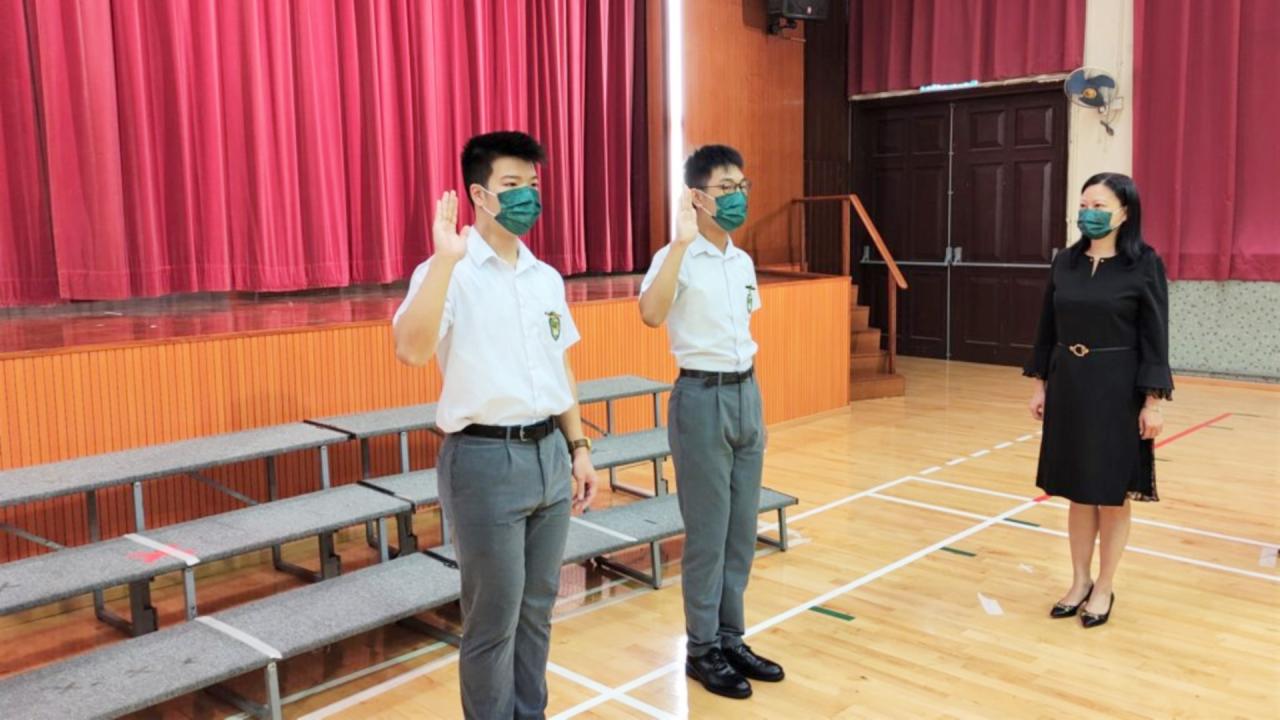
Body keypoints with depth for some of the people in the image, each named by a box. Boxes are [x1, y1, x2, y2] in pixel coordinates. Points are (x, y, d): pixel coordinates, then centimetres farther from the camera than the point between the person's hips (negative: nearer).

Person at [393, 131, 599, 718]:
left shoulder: (546, 278, 10)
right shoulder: (449, 273, -10)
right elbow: (411, 350, -28)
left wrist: (577, 447, 14)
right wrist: (445, 259, -29)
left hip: (548, 453, 6)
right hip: (485, 459, -6)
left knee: (538, 608, 17)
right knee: (494, 619, 5)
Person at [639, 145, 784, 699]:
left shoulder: (743, 262, 10)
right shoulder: (676, 258, -13)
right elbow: (651, 314, -34)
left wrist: (751, 400, 18)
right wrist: (681, 241, -34)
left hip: (746, 394, 7)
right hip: (703, 398, -7)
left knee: (741, 531, 13)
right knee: (707, 534, 2)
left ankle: (731, 640, 27)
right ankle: (703, 650, 18)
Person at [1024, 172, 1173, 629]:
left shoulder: (1144, 265, -8)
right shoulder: (1065, 262, 4)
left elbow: (1155, 338, -9)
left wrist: (1153, 402, -12)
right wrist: (1040, 384, 8)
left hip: (1117, 390, -4)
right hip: (1068, 387, 4)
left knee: (1112, 495, 7)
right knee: (1077, 491, 13)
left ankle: (1104, 588, 22)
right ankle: (1080, 582, 26)